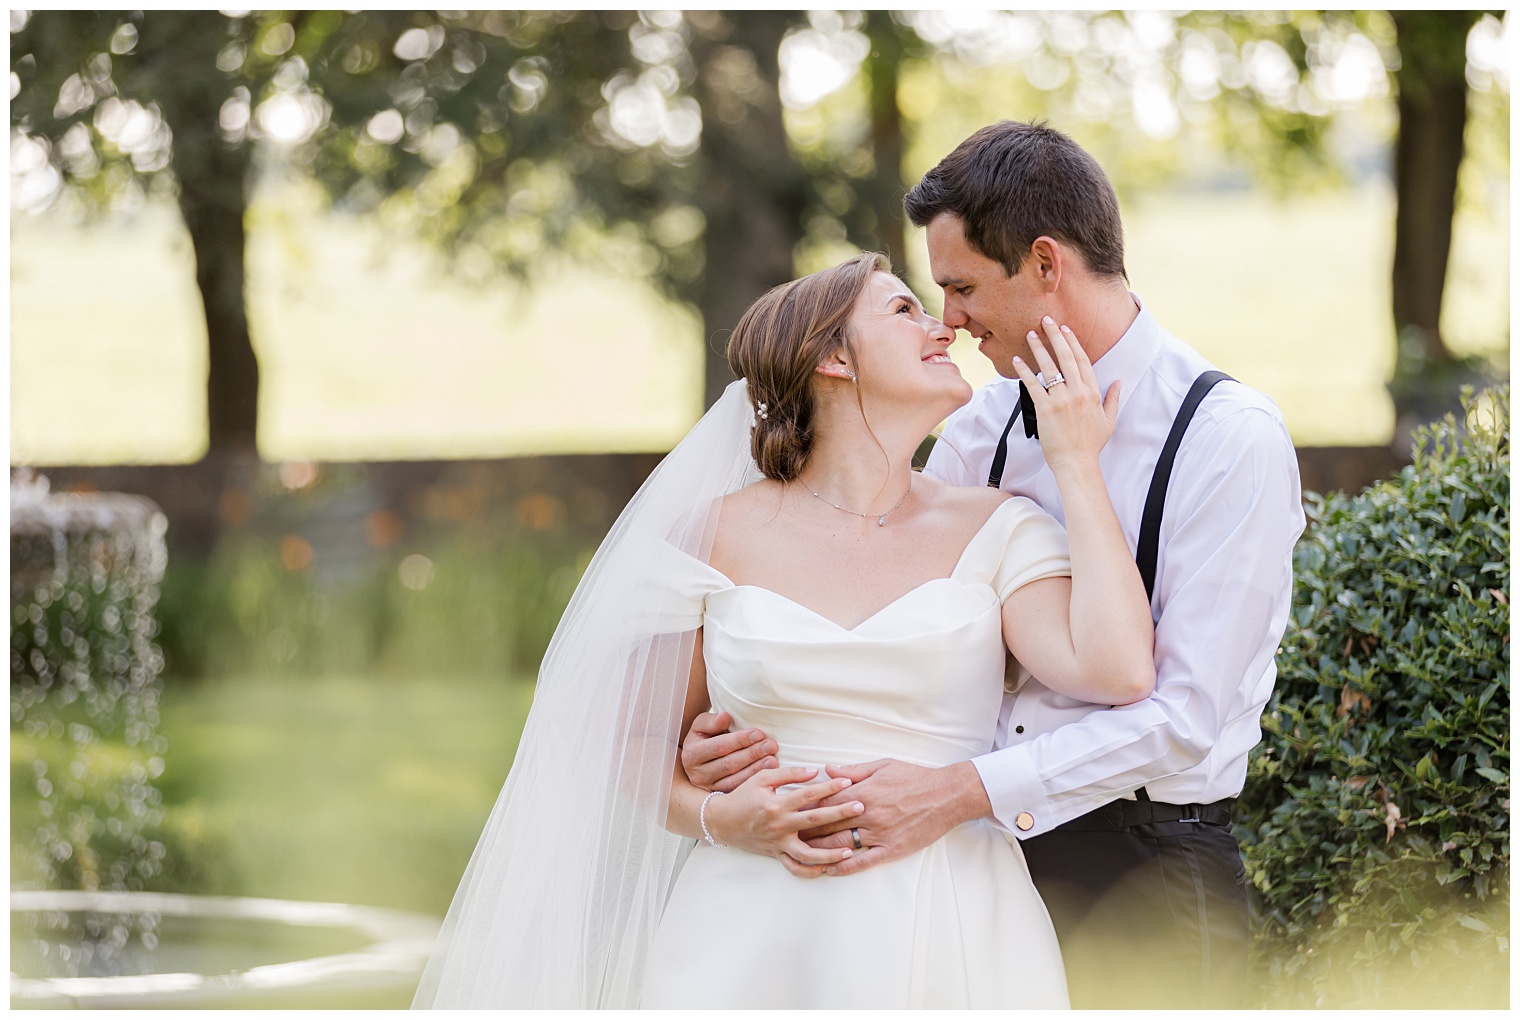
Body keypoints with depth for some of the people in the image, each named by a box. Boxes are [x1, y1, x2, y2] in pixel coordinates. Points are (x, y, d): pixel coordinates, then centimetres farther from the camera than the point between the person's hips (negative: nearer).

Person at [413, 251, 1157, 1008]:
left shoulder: (995, 529, 3)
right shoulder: (720, 534, 3)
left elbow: (1117, 672, -14)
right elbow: (640, 745, 10)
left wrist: (1076, 467, -6)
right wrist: (717, 818, -12)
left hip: (948, 939, 0)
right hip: (749, 936, 0)